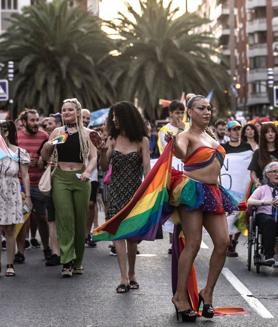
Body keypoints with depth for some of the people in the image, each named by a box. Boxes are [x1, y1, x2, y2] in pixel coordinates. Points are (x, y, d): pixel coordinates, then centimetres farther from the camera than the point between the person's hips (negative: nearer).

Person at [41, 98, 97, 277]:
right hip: (61, 178, 0)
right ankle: (67, 262, -12)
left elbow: (94, 157, 0)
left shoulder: (86, 133, 6)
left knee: (81, 220, 3)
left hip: (80, 178, 0)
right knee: (65, 219, -9)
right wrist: (47, 146, -9)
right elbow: (45, 157, 14)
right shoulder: (57, 132, 10)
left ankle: (78, 261, 16)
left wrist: (87, 172, -19)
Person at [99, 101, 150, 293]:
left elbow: (146, 168, -5)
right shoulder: (112, 140, 7)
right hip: (116, 191, 2)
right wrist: (103, 150, -12)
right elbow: (105, 167, 4)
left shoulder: (141, 141, -1)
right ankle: (124, 278, -9)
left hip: (134, 191, -2)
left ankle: (131, 274, 20)